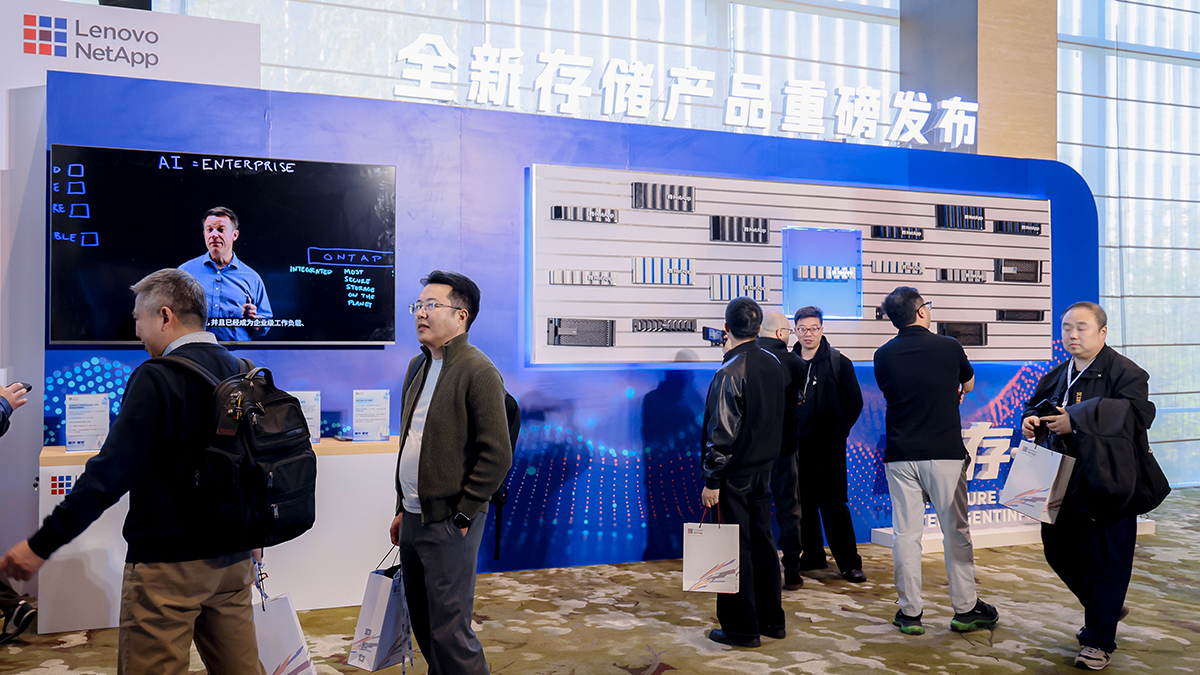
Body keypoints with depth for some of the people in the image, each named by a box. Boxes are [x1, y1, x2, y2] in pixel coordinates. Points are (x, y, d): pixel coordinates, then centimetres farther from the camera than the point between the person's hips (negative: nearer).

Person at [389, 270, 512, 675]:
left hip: (448, 523, -8)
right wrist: (402, 509, 18)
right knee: (423, 625, 17)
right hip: (413, 519, 8)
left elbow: (497, 455, -17)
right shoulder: (418, 367, 13)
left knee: (449, 631, -3)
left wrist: (461, 516, -14)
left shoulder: (478, 371, -13)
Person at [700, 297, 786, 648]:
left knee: (736, 547, 1)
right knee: (762, 540, 16)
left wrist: (712, 480, -15)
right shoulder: (774, 364, 4)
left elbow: (722, 432, -18)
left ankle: (741, 628, 10)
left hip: (735, 473, -7)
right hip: (764, 467, 7)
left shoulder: (729, 373, -18)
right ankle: (772, 619, 26)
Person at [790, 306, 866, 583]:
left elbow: (854, 402, 5)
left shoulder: (839, 362, 2)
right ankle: (813, 556, 21)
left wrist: (838, 430, -1)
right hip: (797, 444, 3)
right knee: (803, 503, 8)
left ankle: (849, 562, 2)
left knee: (833, 503, -5)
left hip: (829, 445, -3)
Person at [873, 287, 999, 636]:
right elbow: (968, 386, 14)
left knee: (905, 533, 5)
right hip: (945, 453, -1)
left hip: (900, 456, 2)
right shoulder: (949, 347, -4)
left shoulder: (883, 355, 1)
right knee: (956, 532, 9)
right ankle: (965, 609, 18)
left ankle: (910, 612, 10)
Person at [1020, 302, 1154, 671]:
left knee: (1104, 558, -1)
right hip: (1062, 482, 7)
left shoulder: (1124, 372, -9)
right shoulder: (1055, 377, 14)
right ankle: (1108, 607, 39)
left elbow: (1138, 413, -23)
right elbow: (1033, 407, 24)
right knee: (1058, 549, 14)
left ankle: (1098, 642, 12)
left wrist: (1076, 420, -26)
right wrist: (1029, 420, -2)